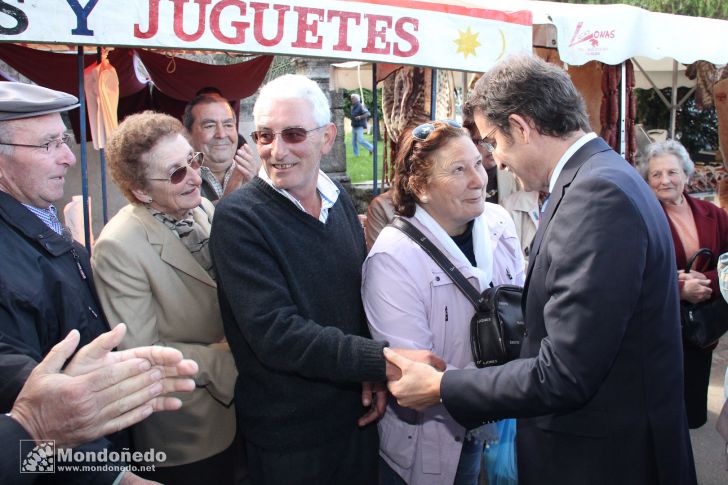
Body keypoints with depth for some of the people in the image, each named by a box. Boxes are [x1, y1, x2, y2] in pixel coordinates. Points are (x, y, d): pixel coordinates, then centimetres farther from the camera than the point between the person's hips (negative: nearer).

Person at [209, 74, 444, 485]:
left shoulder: (339, 200, 2)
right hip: (288, 437, -5)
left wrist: (372, 375, -5)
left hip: (358, 416, 5)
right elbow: (275, 332, -24)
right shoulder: (238, 218, -17)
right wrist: (385, 361, -25)